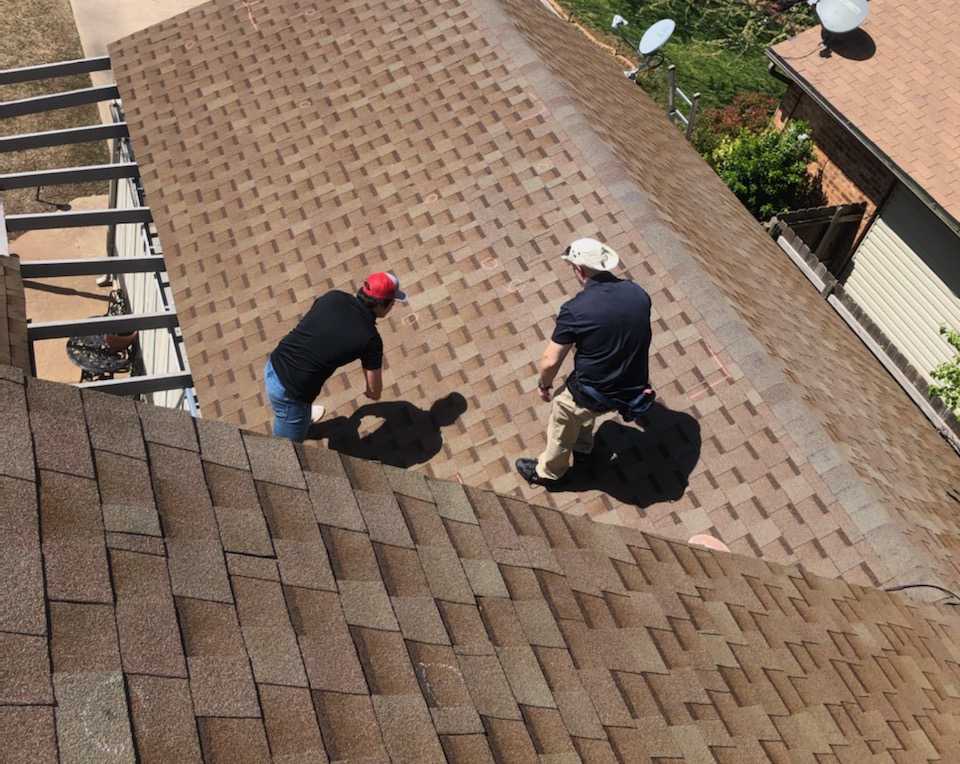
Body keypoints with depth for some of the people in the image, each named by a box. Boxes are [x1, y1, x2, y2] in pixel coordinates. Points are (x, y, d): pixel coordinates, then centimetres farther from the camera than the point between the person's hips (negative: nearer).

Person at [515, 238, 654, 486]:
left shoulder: (576, 310, -23)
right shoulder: (638, 293, -6)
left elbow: (550, 361, -17)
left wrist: (544, 385, 4)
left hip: (598, 395, -6)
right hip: (635, 389, 6)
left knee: (562, 409, 24)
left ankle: (547, 472, 46)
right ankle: (582, 447, 57)